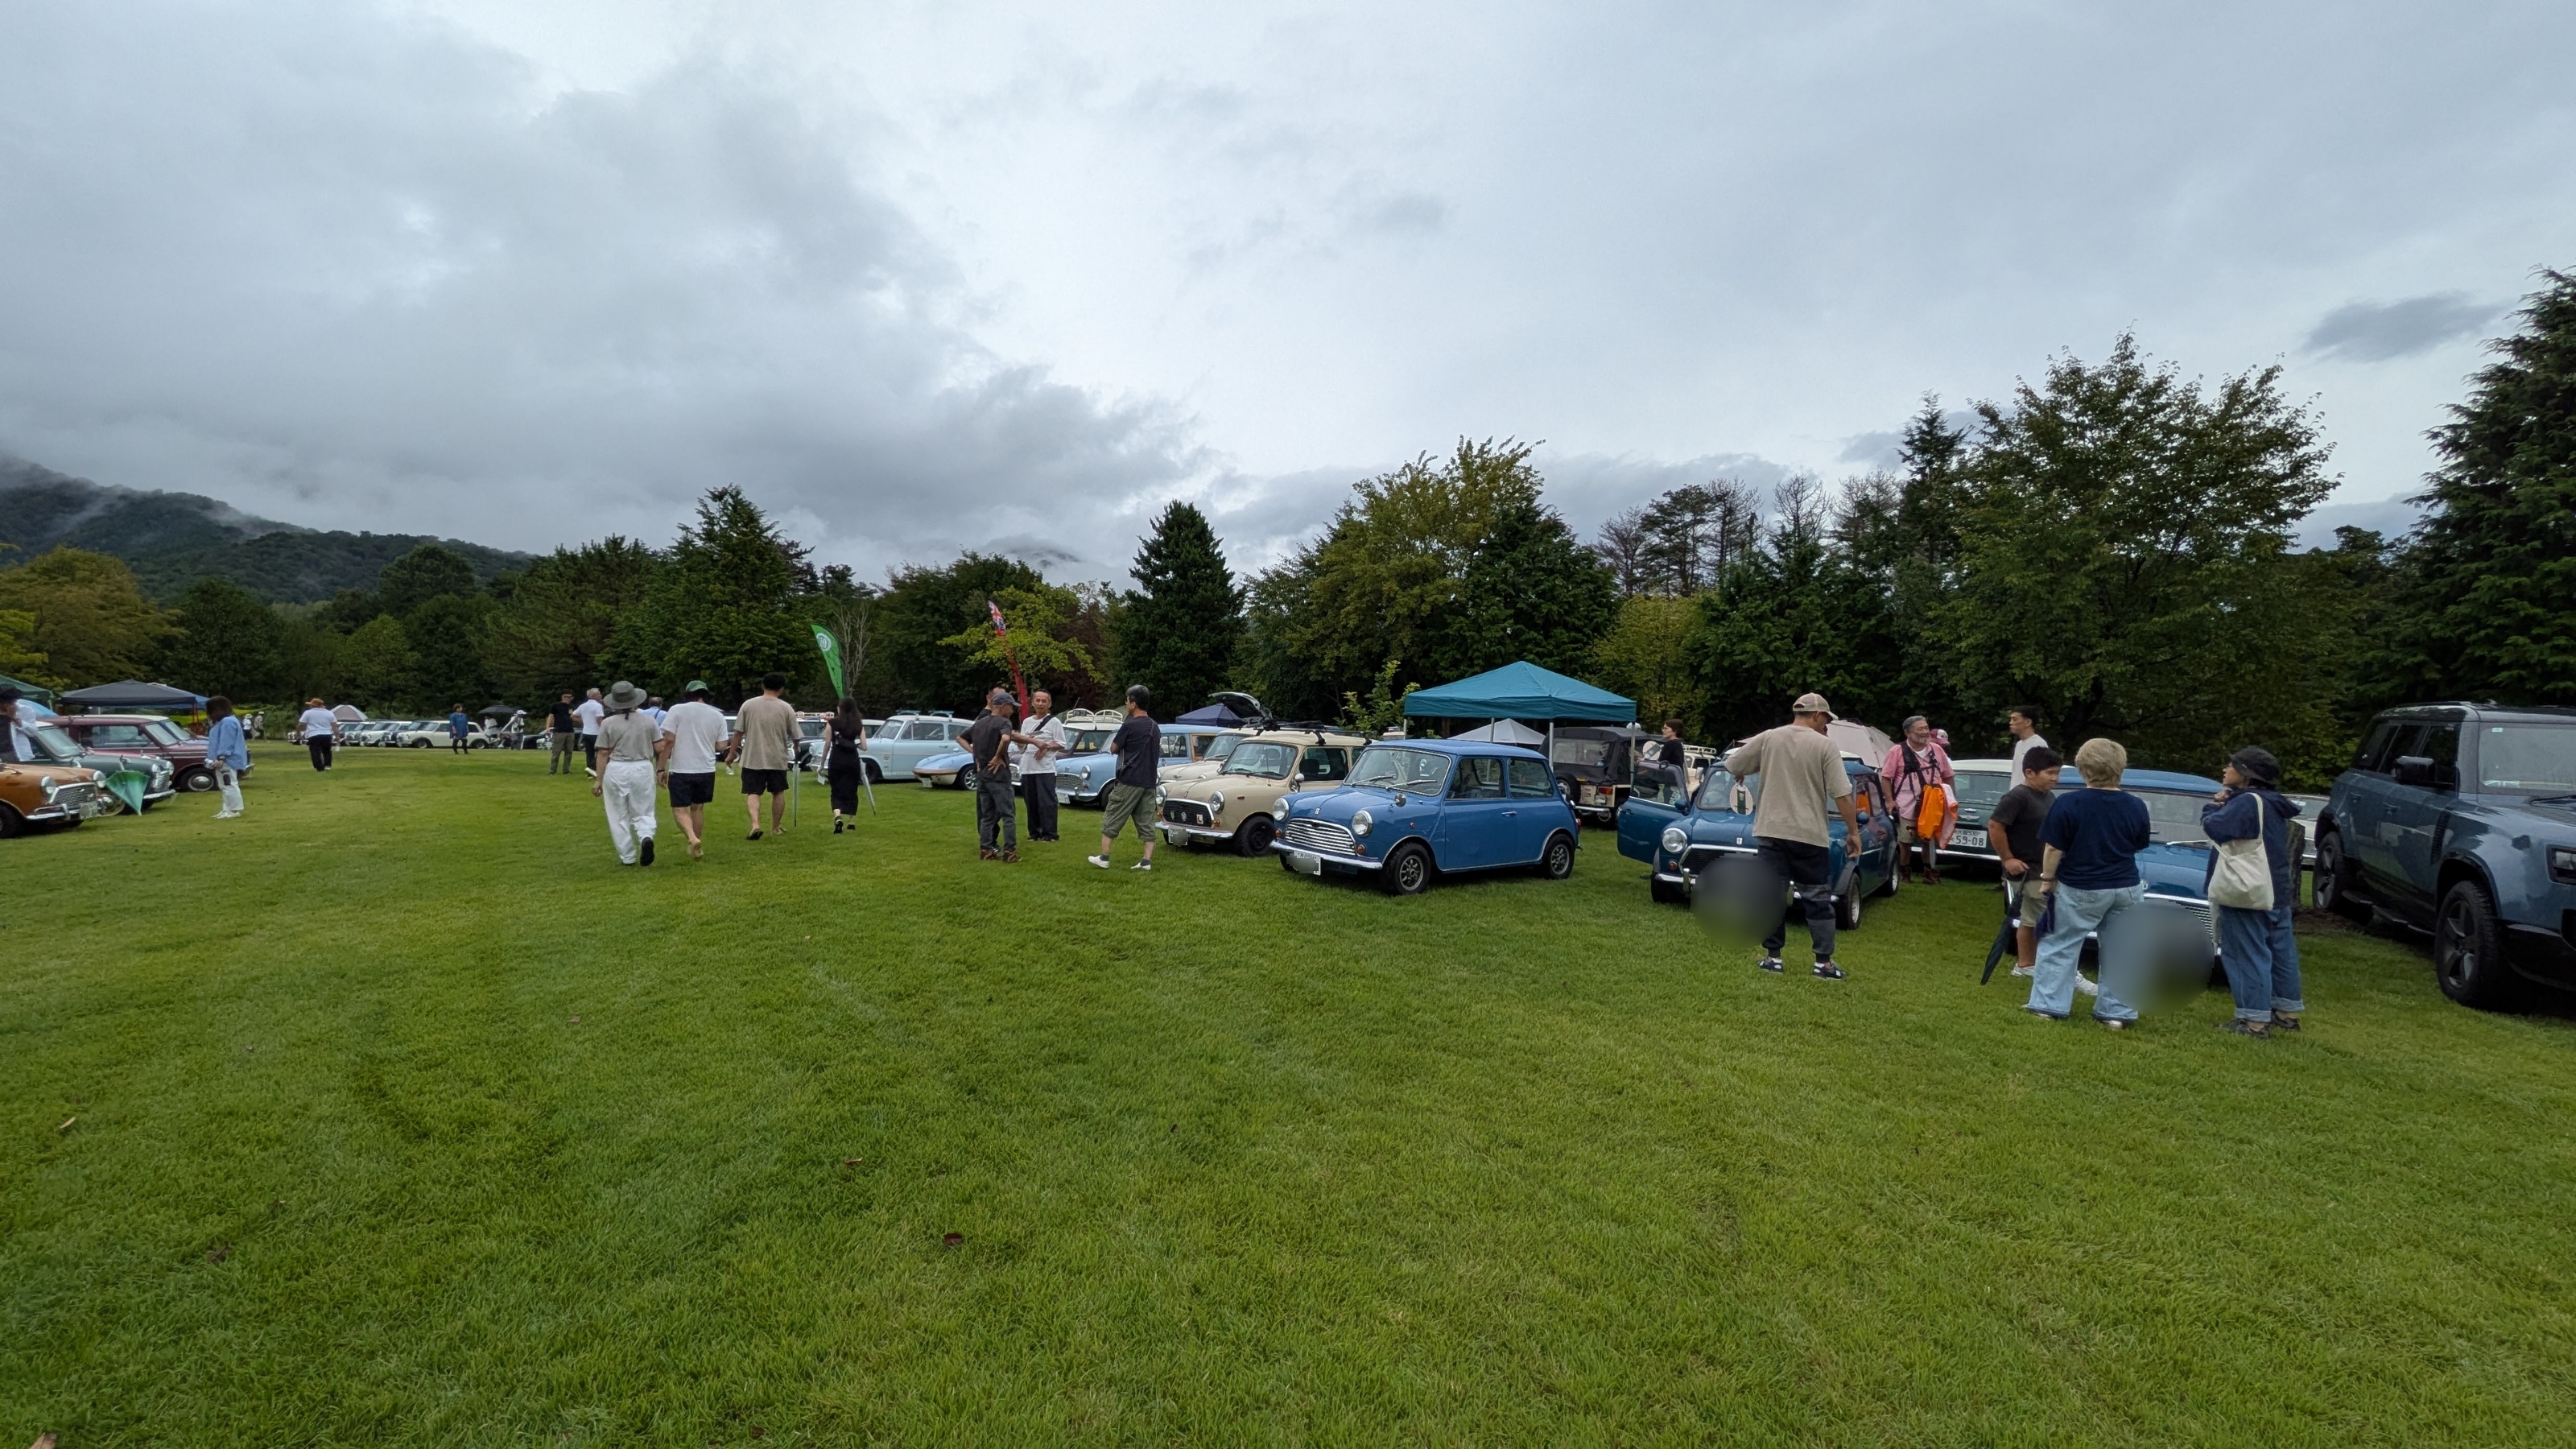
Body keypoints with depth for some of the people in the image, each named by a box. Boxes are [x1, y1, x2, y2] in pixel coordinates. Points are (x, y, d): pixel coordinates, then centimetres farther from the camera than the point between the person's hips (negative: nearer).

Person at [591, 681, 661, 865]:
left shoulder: (608, 723, -5)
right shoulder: (648, 720, -3)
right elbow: (659, 748, -3)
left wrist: (599, 780, 4)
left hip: (616, 771, -1)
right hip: (643, 769, 1)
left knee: (619, 817, 12)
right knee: (643, 813, 13)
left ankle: (627, 857, 15)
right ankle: (646, 837, -18)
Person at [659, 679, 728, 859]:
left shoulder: (677, 710, -5)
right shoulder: (717, 715, 3)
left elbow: (668, 740, -10)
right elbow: (721, 747, 5)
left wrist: (662, 768, -5)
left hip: (680, 769, -3)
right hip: (706, 769, 3)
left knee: (680, 809, 4)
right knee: (698, 808, 17)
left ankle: (693, 838, -20)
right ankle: (697, 847, 23)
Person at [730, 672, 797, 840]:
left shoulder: (748, 705, -1)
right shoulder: (787, 708, -3)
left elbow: (738, 733, -1)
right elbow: (795, 736, 3)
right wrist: (796, 751, 23)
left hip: (752, 758, 0)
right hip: (777, 759, 0)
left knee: (753, 793, 2)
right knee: (778, 793, 15)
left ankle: (755, 824, -18)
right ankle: (776, 827, 23)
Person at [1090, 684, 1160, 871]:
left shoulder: (1129, 726, -12)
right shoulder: (1155, 728, 10)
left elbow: (1113, 749, -2)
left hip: (1129, 781, -6)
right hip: (1149, 782, 6)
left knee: (1112, 819, 4)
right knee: (1147, 822, 6)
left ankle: (1103, 858, 7)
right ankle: (1147, 861, 2)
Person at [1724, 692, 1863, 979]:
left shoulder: (1767, 738, 1)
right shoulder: (1825, 746, -5)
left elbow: (1732, 766, 7)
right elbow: (1842, 795, -9)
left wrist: (1752, 771, 28)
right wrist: (1853, 831, 1)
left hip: (1770, 831, 2)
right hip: (1809, 835, -2)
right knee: (1817, 899, 7)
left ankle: (1773, 957, 12)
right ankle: (1824, 962, 11)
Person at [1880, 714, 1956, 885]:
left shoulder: (1937, 750, 8)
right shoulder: (1897, 751, -5)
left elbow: (1948, 776, 15)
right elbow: (1885, 777, -5)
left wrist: (1953, 798, 11)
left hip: (1933, 806, 4)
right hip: (1907, 806, -4)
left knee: (1929, 840, 11)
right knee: (1905, 841, 4)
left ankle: (1930, 873, 21)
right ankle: (1904, 873, 16)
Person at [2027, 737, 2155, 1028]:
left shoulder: (2067, 803, -17)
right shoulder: (2136, 806, -4)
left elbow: (2054, 849, -14)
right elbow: (2138, 846, 11)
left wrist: (2047, 879, -1)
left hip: (2079, 889, -4)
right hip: (2127, 889, 4)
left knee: (2060, 945, 7)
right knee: (2120, 952, 12)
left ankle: (2048, 1005, 9)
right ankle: (2117, 1013, 17)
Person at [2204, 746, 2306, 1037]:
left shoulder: (2248, 802, -18)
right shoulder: (2272, 803, 14)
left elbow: (2214, 829, -22)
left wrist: (2213, 806, -4)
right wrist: (2224, 804, 1)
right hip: (2276, 891, 10)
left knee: (2248, 954, -6)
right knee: (2280, 951, 16)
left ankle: (2254, 1019, -4)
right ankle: (2286, 1012, 26)